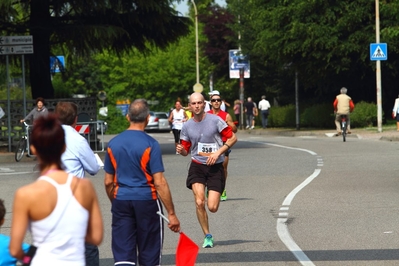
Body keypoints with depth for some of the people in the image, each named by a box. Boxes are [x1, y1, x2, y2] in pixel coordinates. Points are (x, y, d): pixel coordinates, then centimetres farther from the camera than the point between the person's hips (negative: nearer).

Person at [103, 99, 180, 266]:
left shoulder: (113, 144, 3)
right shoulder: (150, 144, -10)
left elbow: (108, 182, 8)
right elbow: (159, 183, -13)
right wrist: (171, 213, -9)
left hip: (121, 200, 3)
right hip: (146, 201, -3)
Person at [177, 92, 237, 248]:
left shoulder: (215, 120, -5)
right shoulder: (187, 127, 5)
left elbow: (233, 138, -3)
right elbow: (186, 150, 14)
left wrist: (218, 152, -13)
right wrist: (181, 150, -11)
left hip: (215, 167, -2)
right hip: (197, 166, 2)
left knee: (212, 207, -9)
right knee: (199, 202, -17)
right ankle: (207, 236, 0)